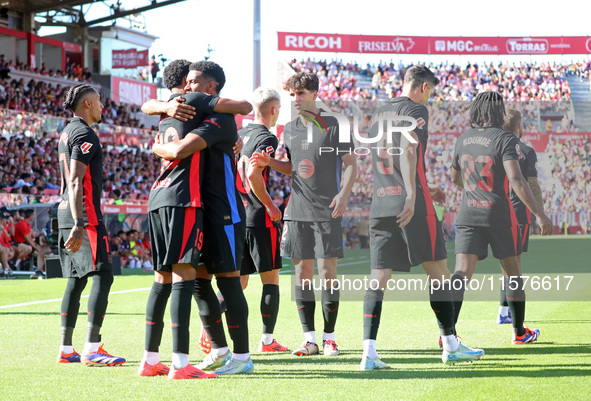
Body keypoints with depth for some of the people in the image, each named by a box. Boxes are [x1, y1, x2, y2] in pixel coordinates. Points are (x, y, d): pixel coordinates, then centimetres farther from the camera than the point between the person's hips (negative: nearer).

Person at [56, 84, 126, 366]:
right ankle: (91, 350, -17)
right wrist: (79, 224, -24)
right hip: (85, 215, -10)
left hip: (67, 213, 10)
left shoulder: (67, 133, 20)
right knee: (102, 276, -11)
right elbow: (75, 181, -19)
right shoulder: (84, 134, -10)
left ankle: (66, 349, 11)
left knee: (76, 279, 11)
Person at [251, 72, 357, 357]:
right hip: (297, 212, 4)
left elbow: (351, 165, -2)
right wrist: (269, 162, 5)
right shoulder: (289, 130, 12)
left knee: (327, 271, -5)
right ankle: (309, 338, 9)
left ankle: (329, 337, 4)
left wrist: (344, 193, -16)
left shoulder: (333, 126, -2)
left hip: (327, 212, -4)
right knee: (302, 271, 3)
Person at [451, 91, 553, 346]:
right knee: (513, 273, 14)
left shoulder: (463, 140, 9)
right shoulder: (505, 139, -9)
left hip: (467, 215, 4)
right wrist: (539, 214, -21)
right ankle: (519, 332, 26)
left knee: (462, 273, -6)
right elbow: (516, 180, -21)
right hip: (499, 215, -4)